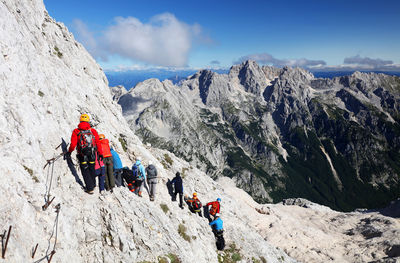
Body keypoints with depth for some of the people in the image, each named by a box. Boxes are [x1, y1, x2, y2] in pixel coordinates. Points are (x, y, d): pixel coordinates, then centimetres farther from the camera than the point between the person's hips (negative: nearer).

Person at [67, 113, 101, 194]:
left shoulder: (76, 131, -6)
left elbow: (73, 144, -9)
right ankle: (93, 185, 35)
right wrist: (100, 153, 11)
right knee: (92, 169, 22)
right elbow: (98, 143, 1)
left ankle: (90, 188, 7)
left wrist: (69, 152, 10)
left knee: (85, 171, 9)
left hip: (82, 155, -2)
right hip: (92, 154, 2)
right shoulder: (93, 131, -1)